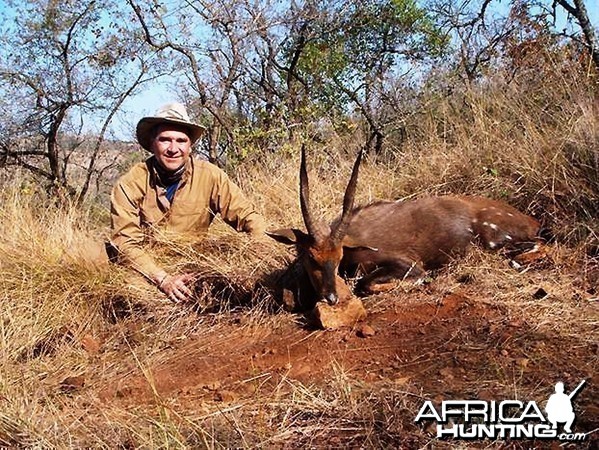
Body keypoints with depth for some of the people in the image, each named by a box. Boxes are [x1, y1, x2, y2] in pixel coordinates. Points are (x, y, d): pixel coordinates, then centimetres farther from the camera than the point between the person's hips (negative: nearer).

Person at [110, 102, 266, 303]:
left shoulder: (210, 176, -9)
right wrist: (163, 278, -32)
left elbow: (246, 215, -6)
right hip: (145, 270, -1)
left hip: (194, 270, 1)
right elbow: (125, 243, -17)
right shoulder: (129, 185, -12)